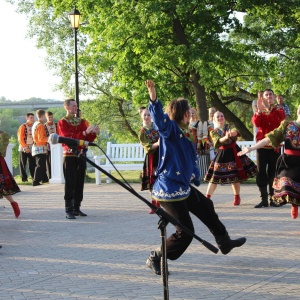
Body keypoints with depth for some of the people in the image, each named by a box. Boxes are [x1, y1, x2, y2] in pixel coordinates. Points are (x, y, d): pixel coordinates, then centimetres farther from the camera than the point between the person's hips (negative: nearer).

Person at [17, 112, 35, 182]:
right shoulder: (23, 127, -5)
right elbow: (20, 138, -8)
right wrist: (25, 147, -14)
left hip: (32, 149, 4)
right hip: (23, 149, -4)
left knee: (32, 164, 1)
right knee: (23, 164, 0)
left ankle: (34, 177, 5)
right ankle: (24, 178, 6)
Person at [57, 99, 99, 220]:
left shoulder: (81, 121, 15)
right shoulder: (62, 122, -3)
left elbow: (88, 139, 13)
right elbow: (68, 138, -17)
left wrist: (94, 133, -8)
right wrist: (85, 132, -24)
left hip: (81, 156, 6)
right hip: (70, 156, -6)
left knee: (80, 183, 6)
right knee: (70, 184, -8)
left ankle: (76, 208, 12)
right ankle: (68, 210, -8)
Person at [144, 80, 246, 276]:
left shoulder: (183, 134, 13)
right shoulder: (170, 129, -14)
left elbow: (190, 160, 21)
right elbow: (160, 119, -37)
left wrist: (194, 175, 6)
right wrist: (154, 100, -52)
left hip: (183, 186, 11)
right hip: (169, 189, -11)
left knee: (206, 208, 29)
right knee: (185, 232, -9)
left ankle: (224, 242, 49)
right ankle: (155, 259, 6)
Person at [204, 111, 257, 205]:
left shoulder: (230, 127, 4)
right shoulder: (214, 132, 1)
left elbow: (236, 131, -19)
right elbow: (217, 141, -17)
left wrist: (232, 133, -43)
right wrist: (225, 137, -37)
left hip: (233, 152, 1)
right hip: (222, 154, -1)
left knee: (235, 176, 2)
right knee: (215, 177, -6)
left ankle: (237, 197, 16)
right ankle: (207, 198, -4)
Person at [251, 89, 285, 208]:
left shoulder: (279, 111, 7)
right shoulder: (259, 112, 9)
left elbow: (280, 120, -17)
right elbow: (256, 123, -12)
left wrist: (269, 108, -25)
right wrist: (259, 110, -27)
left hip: (275, 146, -1)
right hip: (261, 145, 1)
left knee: (273, 172, -2)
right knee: (261, 172, -3)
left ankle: (273, 198, 0)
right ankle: (264, 199, -2)